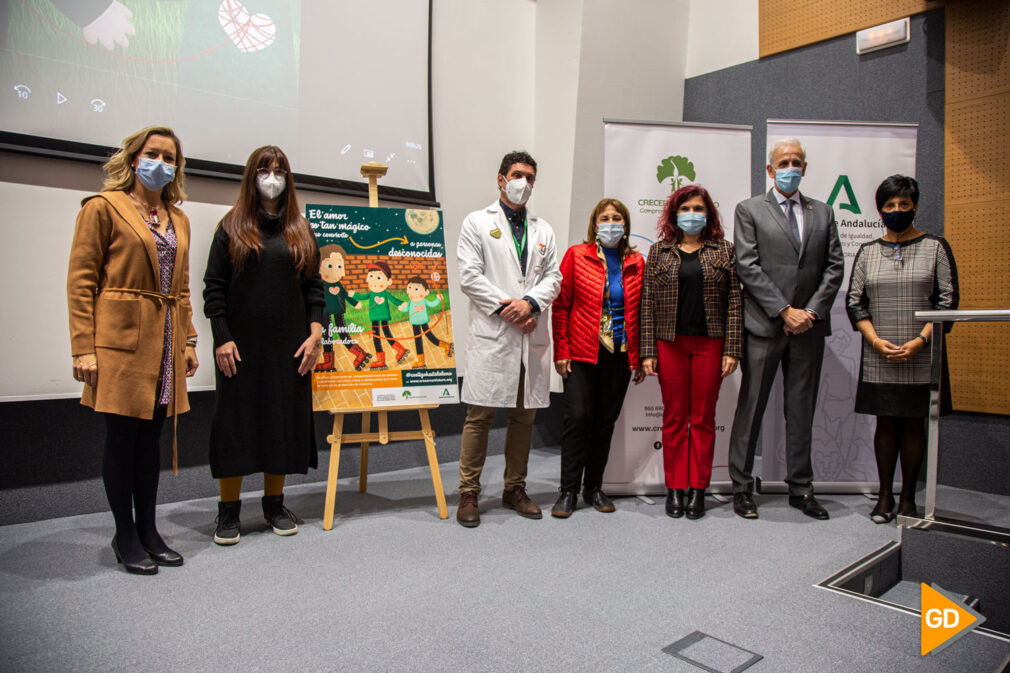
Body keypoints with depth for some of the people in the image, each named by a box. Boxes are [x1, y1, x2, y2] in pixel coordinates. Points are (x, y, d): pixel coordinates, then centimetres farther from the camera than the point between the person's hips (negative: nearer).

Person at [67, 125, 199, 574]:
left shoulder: (178, 220, 17)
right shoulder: (103, 207, 0)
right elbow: (80, 280, -6)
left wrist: (188, 341, 12)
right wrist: (84, 347, -12)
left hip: (165, 343, 5)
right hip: (121, 340, -5)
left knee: (151, 438, 11)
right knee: (123, 438, 2)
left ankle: (147, 531, 21)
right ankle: (125, 536, 16)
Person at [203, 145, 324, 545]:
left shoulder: (301, 231, 11)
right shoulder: (231, 227, 4)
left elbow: (314, 286, 8)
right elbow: (214, 287, 0)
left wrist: (315, 333, -2)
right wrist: (222, 338, -9)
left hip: (289, 346, 2)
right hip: (241, 344, -2)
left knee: (284, 418, 7)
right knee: (236, 418, 3)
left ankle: (274, 503, 21)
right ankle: (229, 510, 15)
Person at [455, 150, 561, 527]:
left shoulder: (543, 229, 19)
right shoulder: (477, 223, 7)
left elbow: (553, 276, 11)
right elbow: (469, 276, -3)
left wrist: (530, 303, -9)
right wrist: (506, 308, -11)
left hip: (533, 334, 5)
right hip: (491, 333, -4)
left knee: (524, 415, 9)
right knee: (480, 415, -4)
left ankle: (515, 489, 22)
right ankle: (468, 493, 7)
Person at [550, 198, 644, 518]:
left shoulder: (636, 263, 9)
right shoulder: (576, 255, 2)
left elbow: (641, 312, 12)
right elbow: (560, 305, 0)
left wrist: (639, 357, 8)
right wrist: (561, 351, -6)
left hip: (620, 355, 3)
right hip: (582, 352, -3)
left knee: (606, 421, 8)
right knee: (578, 417, -8)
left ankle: (593, 488, 22)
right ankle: (568, 490, 5)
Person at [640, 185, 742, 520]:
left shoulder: (724, 250, 8)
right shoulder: (659, 250, 8)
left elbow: (734, 301, 4)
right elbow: (648, 302, 4)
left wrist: (732, 349, -4)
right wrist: (648, 351, -3)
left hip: (710, 343, 0)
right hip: (669, 343, 0)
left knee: (703, 417, 5)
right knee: (674, 417, 5)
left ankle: (698, 489, 15)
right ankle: (675, 488, 15)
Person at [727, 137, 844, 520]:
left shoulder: (823, 213, 15)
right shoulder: (749, 210, 4)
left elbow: (834, 268, 9)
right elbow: (748, 267, -6)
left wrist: (812, 311, -5)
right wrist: (784, 311, -12)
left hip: (809, 327, 4)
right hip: (764, 326, -3)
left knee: (802, 411, 10)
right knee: (751, 409, 1)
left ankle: (801, 488, 21)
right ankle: (742, 488, 12)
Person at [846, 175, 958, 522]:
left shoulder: (935, 247, 4)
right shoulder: (867, 252, 9)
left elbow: (947, 300, -1)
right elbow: (854, 301, 5)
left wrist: (919, 341, -13)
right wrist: (875, 340, -9)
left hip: (920, 356, -1)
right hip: (878, 358, 1)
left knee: (913, 424, 5)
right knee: (885, 424, 6)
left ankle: (908, 497, 16)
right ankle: (885, 495, 16)